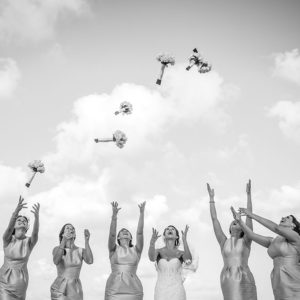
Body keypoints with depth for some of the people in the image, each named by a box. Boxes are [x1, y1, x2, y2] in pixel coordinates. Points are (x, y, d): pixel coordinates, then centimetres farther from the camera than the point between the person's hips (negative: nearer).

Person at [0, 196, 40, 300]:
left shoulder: (30, 241, -4)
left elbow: (35, 232, -28)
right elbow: (9, 228, -30)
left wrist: (37, 216, -50)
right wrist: (16, 212, -52)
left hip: (21, 282, 3)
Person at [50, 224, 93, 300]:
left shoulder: (81, 251, 5)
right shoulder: (57, 249, -2)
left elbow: (90, 261, -17)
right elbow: (56, 261, -26)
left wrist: (87, 241, -25)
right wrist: (64, 240, -37)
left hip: (75, 292, 3)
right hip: (59, 291, -3)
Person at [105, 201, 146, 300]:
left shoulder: (136, 250, 11)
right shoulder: (113, 250, 9)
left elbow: (140, 232, -2)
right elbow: (112, 234, -9)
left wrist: (142, 213, -10)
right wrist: (114, 214, -22)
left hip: (134, 291, 1)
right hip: (114, 291, -1)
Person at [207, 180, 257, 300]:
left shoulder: (245, 241, 9)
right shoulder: (224, 242, 13)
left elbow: (249, 216, 2)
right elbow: (214, 219, 10)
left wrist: (248, 194, -1)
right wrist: (211, 197, 10)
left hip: (245, 281, -1)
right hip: (227, 282, 1)